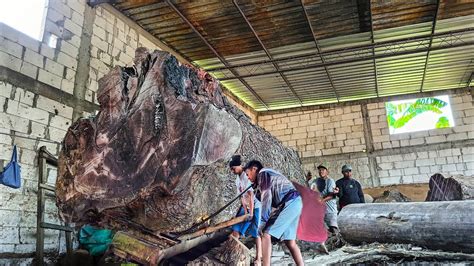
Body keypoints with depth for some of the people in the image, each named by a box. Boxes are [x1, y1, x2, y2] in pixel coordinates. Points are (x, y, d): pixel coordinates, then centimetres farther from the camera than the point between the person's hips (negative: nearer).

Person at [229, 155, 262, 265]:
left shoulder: (247, 176, -20)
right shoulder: (237, 179, 5)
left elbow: (251, 195, -21)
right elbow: (241, 197, 3)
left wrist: (251, 212, -19)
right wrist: (245, 211, -4)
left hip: (256, 206, -8)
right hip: (246, 207, 8)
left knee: (256, 232, -4)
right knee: (236, 227, 5)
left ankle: (258, 257, 6)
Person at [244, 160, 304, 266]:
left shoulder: (263, 173, -1)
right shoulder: (268, 174, 27)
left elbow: (266, 197, -11)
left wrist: (264, 219, -12)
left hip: (289, 204, -10)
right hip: (294, 203, 10)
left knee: (266, 234, -11)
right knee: (290, 241, 12)